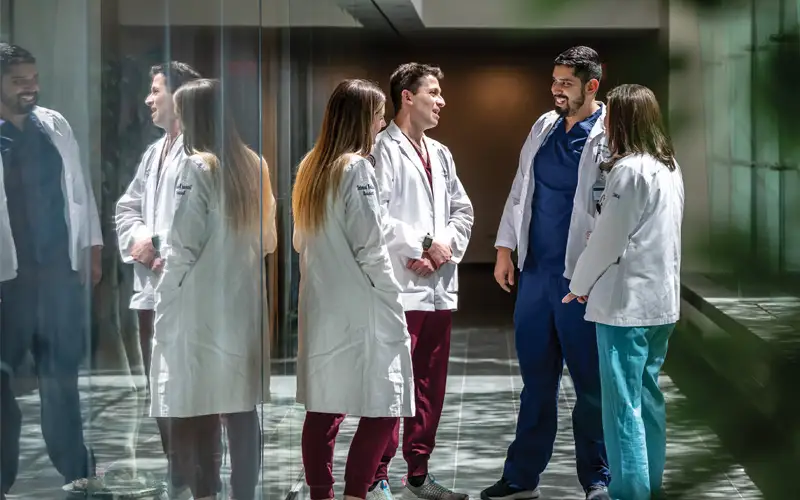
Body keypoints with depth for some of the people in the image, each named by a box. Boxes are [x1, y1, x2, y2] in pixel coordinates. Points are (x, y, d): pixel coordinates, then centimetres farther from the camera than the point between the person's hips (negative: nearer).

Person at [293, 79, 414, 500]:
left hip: (321, 307, 8)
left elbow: (300, 240, 17)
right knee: (382, 408, -3)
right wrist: (395, 310, -7)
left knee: (324, 409, 10)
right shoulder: (356, 168, -13)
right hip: (360, 310, -8)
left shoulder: (311, 166, 11)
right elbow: (370, 249, -15)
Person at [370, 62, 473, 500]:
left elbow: (462, 210, 16)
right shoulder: (383, 149, -7)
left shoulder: (440, 153, 17)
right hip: (400, 287, -7)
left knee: (431, 385, 12)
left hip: (439, 287, 8)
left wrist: (445, 248, -2)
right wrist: (424, 246, -12)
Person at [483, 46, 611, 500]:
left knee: (591, 383, 5)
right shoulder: (544, 127, 10)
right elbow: (519, 190, 16)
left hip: (580, 277, -6)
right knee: (536, 381, 13)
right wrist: (505, 250, 10)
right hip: (535, 272, 6)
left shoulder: (610, 136, -9)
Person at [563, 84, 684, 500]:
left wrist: (579, 285, 1)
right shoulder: (669, 167, 10)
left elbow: (608, 239, -14)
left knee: (623, 406, -3)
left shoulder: (630, 170, -17)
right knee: (648, 398, 17)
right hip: (660, 299, 9)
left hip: (626, 304, -9)